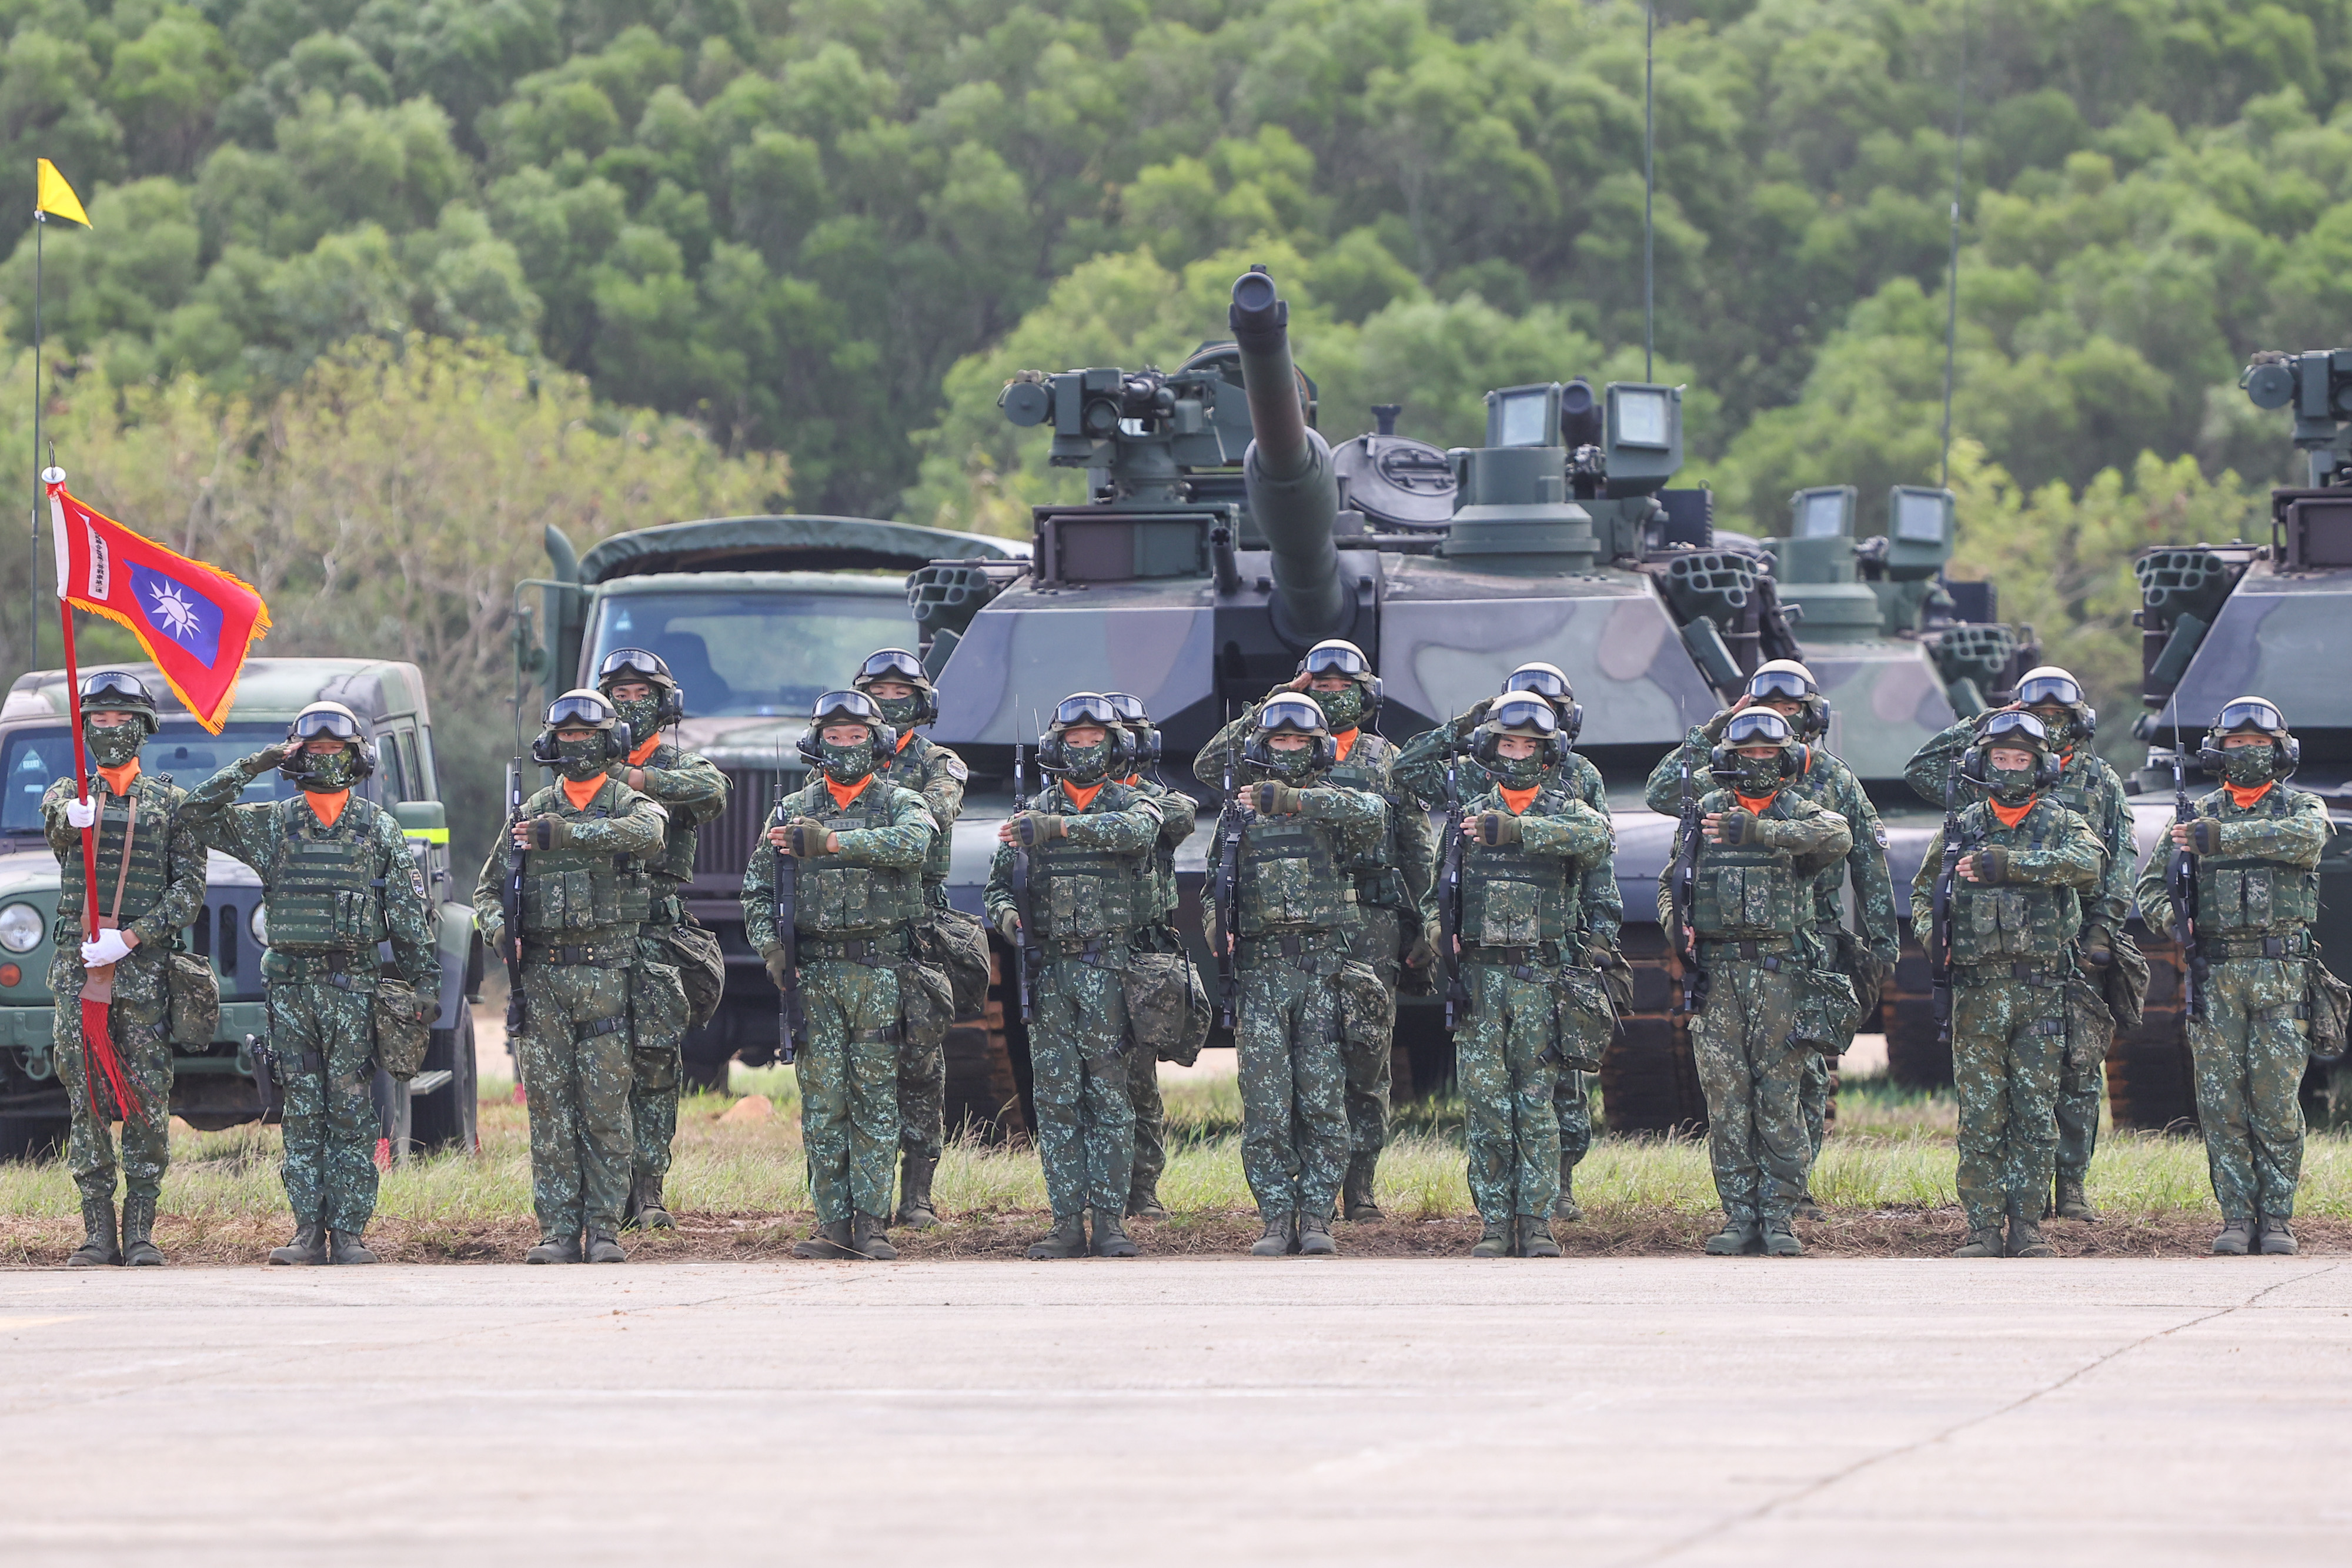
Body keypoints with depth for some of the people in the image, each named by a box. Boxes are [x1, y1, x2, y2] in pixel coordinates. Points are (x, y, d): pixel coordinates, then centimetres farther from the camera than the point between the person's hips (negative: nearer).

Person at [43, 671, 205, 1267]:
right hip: (76, 965, 2)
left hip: (144, 966, -1)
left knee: (147, 1099, -5)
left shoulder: (170, 802, 7)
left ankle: (141, 1229, -1)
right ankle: (98, 1231, 3)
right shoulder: (65, 794, 11)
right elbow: (56, 821, -14)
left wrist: (130, 937, -14)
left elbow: (190, 888, 0)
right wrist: (74, 815, -40)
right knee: (85, 1098, 0)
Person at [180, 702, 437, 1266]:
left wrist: (425, 980, 0)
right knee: (302, 1114, 2)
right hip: (290, 983, 1)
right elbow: (196, 813, 2)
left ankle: (349, 1233, 0)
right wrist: (251, 767, -3)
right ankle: (309, 1231, 4)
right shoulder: (272, 824, 9)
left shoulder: (379, 828, 7)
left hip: (353, 986, -1)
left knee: (352, 1114, -2)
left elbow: (410, 912, 6)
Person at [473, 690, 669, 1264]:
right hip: (543, 975, 3)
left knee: (606, 1108, -2)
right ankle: (558, 1232, 2)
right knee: (549, 1109, 0)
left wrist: (567, 834, -28)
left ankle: (604, 1229, 3)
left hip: (608, 975, -3)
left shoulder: (630, 804, 3)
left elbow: (647, 834, -22)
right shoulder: (532, 812, 13)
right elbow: (490, 884, 17)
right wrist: (495, 922, -6)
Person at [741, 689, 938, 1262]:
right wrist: (770, 945, -3)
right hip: (815, 972, 2)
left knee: (876, 1102, -2)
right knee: (823, 1103, -1)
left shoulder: (900, 803, 5)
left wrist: (828, 841, -24)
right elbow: (757, 886, 14)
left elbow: (911, 844, -19)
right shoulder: (794, 809, 12)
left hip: (881, 971, -2)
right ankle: (833, 1225, 2)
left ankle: (872, 1222, 0)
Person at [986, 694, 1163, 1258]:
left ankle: (1110, 1221, 0)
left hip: (1110, 972, -3)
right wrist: (1007, 915, -6)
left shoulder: (1131, 804, 3)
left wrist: (1060, 827, -32)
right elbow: (999, 882, 17)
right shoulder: (1031, 811, 13)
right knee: (1056, 1100, 1)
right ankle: (1068, 1225, 3)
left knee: (1109, 1096, -3)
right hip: (1048, 972, 3)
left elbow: (1137, 831, -21)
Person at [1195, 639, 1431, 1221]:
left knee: (1367, 1055, -2)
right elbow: (1210, 765, -2)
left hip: (1372, 923, 0)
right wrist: (1275, 706, -1)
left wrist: (1421, 928, 5)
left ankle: (1360, 1184, 2)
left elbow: (1418, 849, 13)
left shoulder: (1389, 760, 13)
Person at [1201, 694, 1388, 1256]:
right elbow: (1216, 889, 19)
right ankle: (1278, 1218, 0)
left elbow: (1371, 812, -18)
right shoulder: (1240, 815, 13)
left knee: (1324, 1103, -2)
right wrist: (1217, 928, -3)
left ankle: (1316, 1216, 3)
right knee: (1265, 1105, -4)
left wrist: (1289, 799, -22)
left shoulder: (1334, 806, 6)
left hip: (1325, 973, -1)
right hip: (1262, 972, 1)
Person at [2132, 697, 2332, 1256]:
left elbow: (2305, 837, -18)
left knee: (2277, 1100, -4)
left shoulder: (2302, 807, 7)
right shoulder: (2198, 816, 15)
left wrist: (2222, 839, -23)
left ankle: (2277, 1216, 3)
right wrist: (2169, 915, -8)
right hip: (2216, 977, 2)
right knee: (2222, 1102, -2)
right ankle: (2237, 1216, 3)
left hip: (2282, 976, -2)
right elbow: (2151, 882, 15)